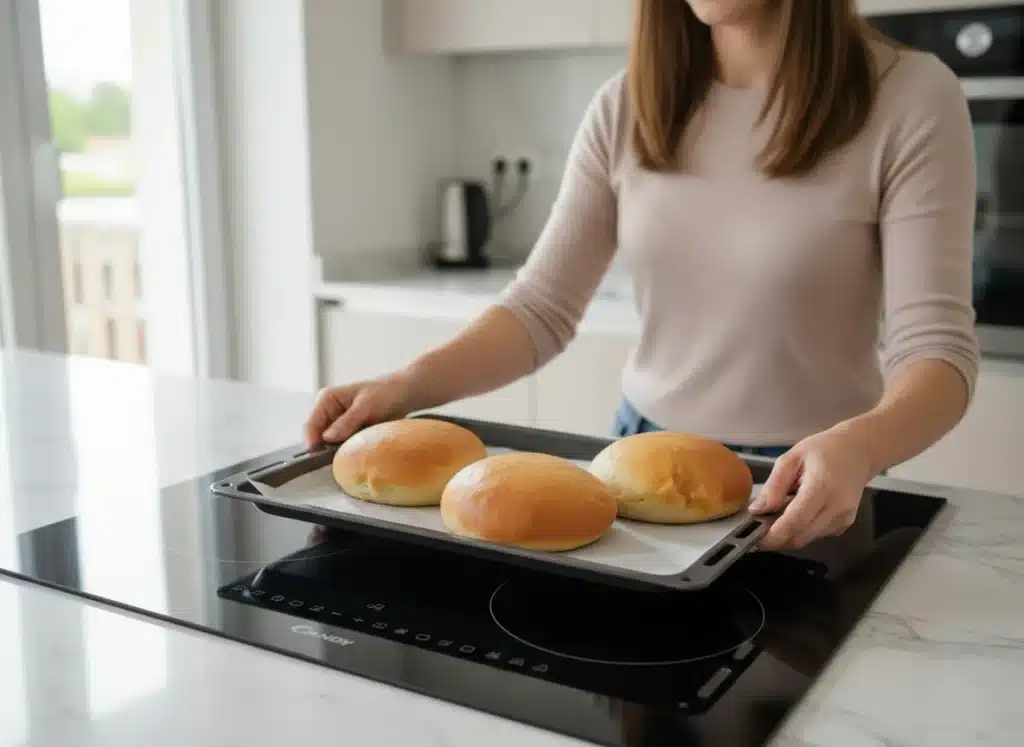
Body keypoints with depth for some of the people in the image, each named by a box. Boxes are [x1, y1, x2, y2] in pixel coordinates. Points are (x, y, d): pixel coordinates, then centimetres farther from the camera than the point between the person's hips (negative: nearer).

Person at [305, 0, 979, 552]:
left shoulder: (910, 96, -13)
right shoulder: (626, 108, -3)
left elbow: (937, 346, -18)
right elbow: (543, 307, -3)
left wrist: (854, 447, -39)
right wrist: (407, 387, -20)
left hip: (805, 485, -2)